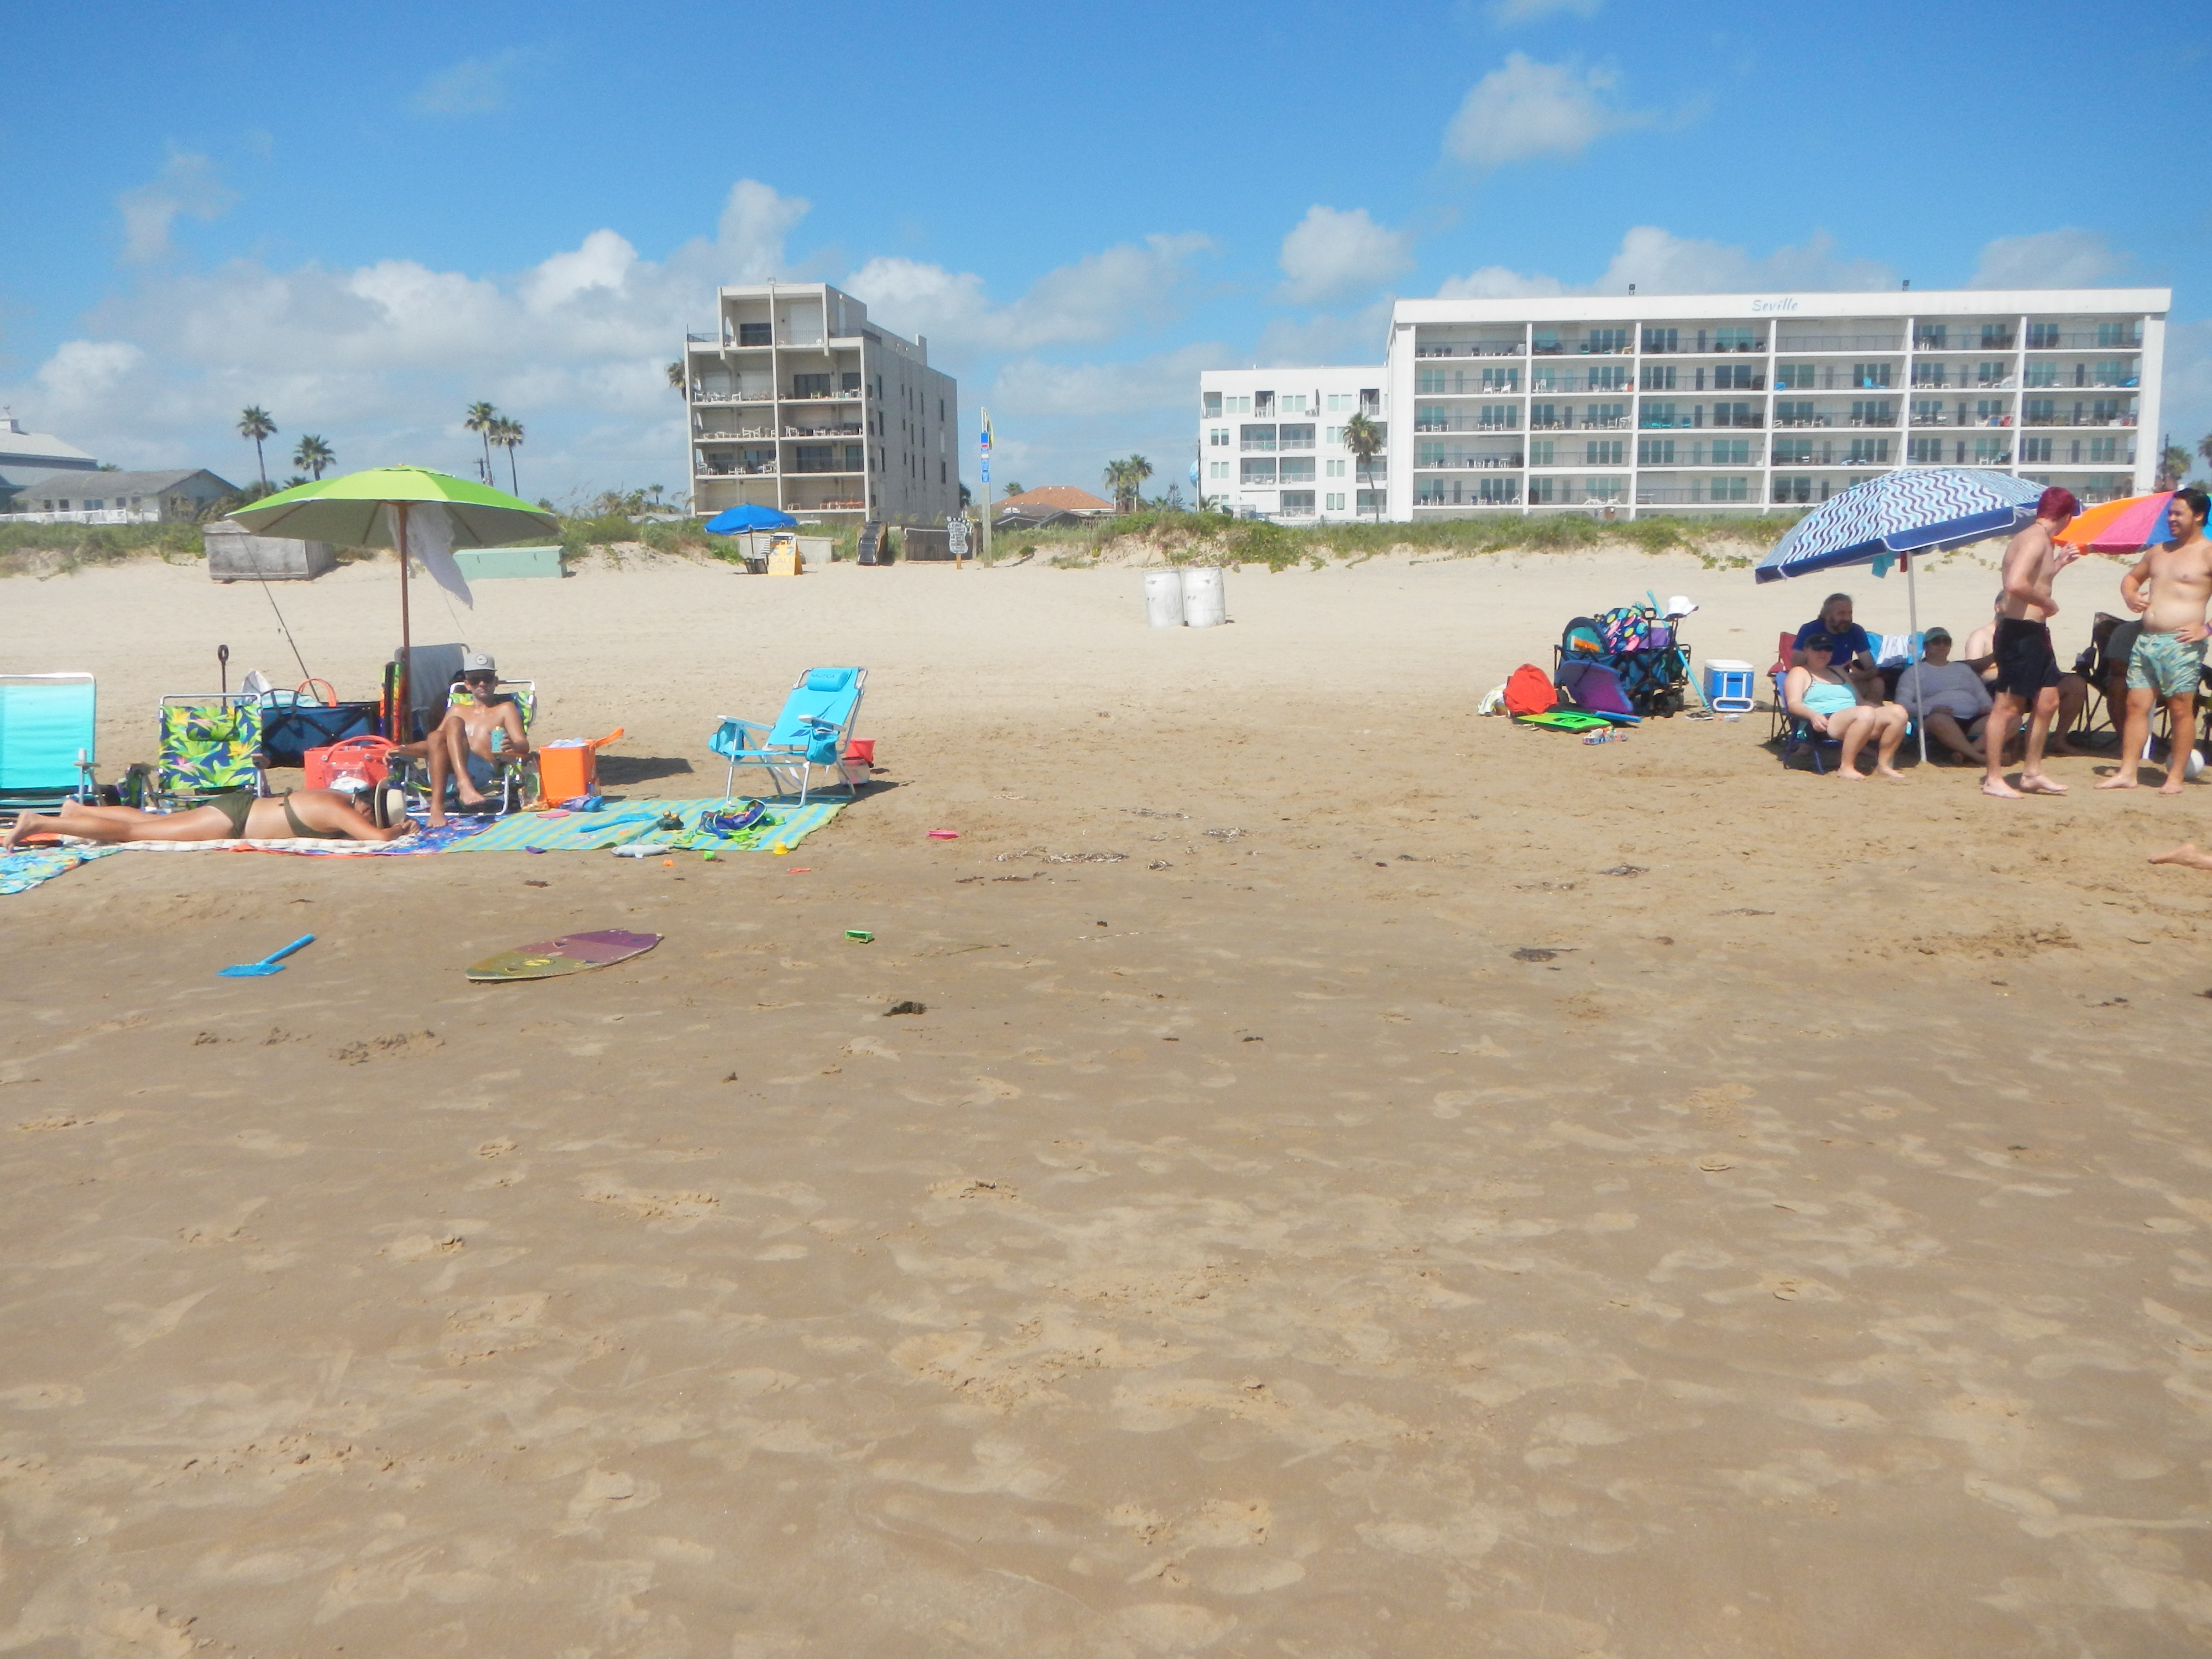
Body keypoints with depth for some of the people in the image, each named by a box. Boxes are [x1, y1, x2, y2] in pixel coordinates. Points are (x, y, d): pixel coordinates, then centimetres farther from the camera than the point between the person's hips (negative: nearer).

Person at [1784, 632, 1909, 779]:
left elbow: (1860, 701, 31)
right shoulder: (1799, 673, 11)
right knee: (1866, 713, -35)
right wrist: (1813, 715, -26)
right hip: (1827, 723, -7)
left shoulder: (1838, 672, 31)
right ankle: (1846, 768, -33)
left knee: (1898, 712, -16)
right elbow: (1794, 704, -6)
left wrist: (1882, 708, 13)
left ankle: (1883, 764, -11)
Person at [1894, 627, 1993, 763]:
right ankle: (1977, 756, -44)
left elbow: (1983, 695, 31)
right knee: (1939, 720, -43)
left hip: (1973, 720, 5)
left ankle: (1964, 754, -41)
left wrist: (1987, 707, 5)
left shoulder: (1964, 668, 34)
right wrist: (1930, 709, -14)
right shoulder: (1915, 672, 18)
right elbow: (1902, 704, 4)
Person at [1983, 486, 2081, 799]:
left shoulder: (2040, 540, 16)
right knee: (2008, 706, -4)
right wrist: (2048, 603, -17)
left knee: (2048, 701, 15)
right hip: (2019, 632, -10)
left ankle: (2032, 772, 23)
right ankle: (1993, 779, 1)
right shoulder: (2036, 539, -15)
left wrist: (2058, 563, 27)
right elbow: (2016, 584, -30)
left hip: (2034, 633, 10)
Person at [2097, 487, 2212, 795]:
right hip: (2146, 641, 7)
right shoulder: (2158, 552, 17)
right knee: (2136, 705, 4)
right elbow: (2132, 577, 33)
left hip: (2180, 644, -7)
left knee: (2181, 709, -2)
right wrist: (2131, 596, 10)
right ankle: (2127, 773, 7)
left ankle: (2176, 777, 4)